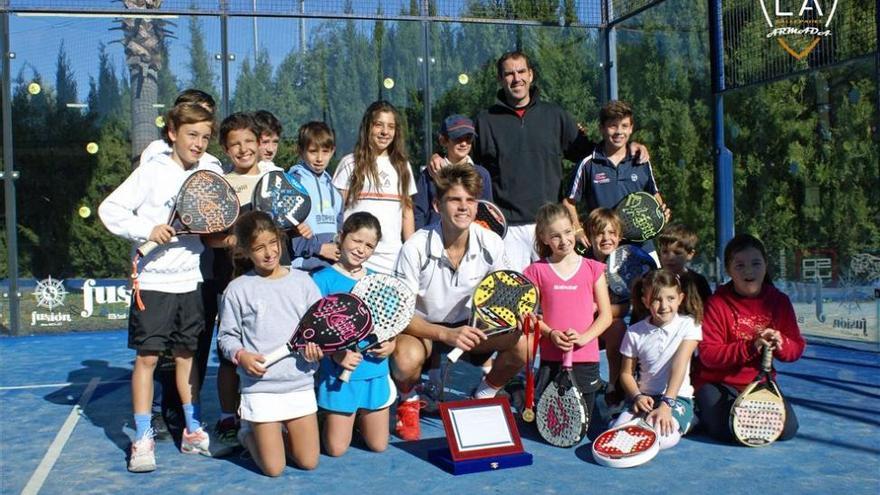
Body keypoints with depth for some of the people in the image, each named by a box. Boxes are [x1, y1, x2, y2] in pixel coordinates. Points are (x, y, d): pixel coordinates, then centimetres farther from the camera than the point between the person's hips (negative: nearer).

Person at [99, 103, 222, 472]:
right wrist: (148, 230, -20)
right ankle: (142, 440, 8)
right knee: (147, 356, -1)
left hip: (190, 279, 4)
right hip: (154, 279, -4)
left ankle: (193, 431, 23)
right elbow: (110, 209, -9)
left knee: (187, 355, 13)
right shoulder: (153, 171, -7)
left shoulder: (210, 173, 5)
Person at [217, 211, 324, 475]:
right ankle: (249, 434, 30)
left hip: (301, 384, 3)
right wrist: (241, 355, -16)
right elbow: (227, 337, 3)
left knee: (309, 462, 6)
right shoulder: (237, 289, -2)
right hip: (260, 387, -3)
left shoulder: (302, 281, 4)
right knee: (273, 468, 0)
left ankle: (277, 434, 33)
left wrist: (316, 346, -13)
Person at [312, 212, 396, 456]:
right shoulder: (322, 280, -8)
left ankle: (357, 417, 39)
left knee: (379, 445, 10)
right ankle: (323, 420, 32)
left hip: (376, 370, 4)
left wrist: (391, 344, -7)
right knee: (336, 449, 2)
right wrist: (336, 354, -22)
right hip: (339, 373, -4)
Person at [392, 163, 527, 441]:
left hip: (468, 326, 4)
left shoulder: (491, 243, -13)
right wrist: (446, 334, -37)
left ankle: (483, 398, 8)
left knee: (522, 342, -21)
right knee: (407, 359, -37)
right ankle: (409, 402, 1)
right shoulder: (416, 247, -24)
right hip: (422, 328, -3)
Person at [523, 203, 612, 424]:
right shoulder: (537, 270, 0)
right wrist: (550, 333, -15)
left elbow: (606, 315, 1)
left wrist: (583, 337, -14)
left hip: (586, 358, 1)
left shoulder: (593, 268, 1)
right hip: (551, 358, 0)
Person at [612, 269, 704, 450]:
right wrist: (637, 396, -13)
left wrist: (666, 404, -24)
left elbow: (679, 365, -14)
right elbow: (626, 373, 8)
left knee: (660, 437, -31)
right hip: (645, 397, 2)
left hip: (677, 397, -2)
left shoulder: (689, 325, -2)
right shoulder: (635, 332, 4)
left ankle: (685, 422, 3)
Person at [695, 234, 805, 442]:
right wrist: (750, 347, -28)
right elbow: (708, 355, -17)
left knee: (787, 429, -16)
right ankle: (706, 411, 9)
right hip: (719, 384, -4)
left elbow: (797, 347, 4)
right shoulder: (717, 303, -11)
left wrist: (780, 344, -20)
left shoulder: (779, 301, 2)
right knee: (728, 430, -26)